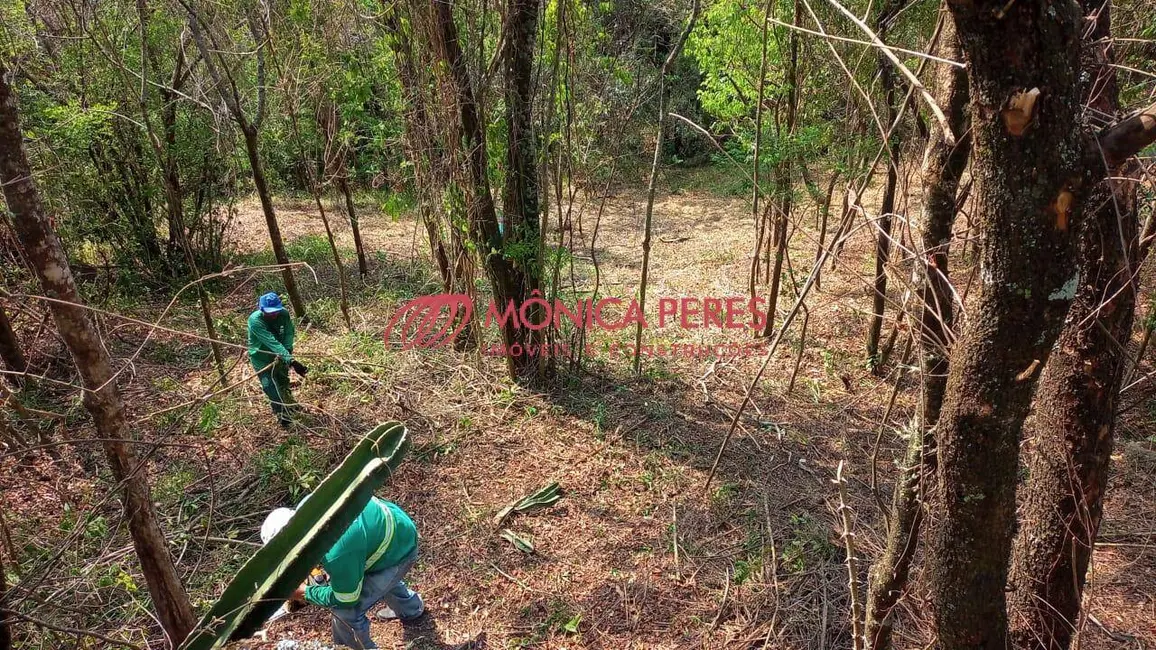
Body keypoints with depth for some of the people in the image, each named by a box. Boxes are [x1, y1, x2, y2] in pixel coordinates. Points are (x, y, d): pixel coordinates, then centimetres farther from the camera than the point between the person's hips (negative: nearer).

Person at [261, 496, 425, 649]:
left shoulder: (337, 556, -40)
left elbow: (346, 600, -19)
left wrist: (305, 593, -8)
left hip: (398, 553, -8)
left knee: (346, 611, -3)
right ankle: (411, 609, 60)